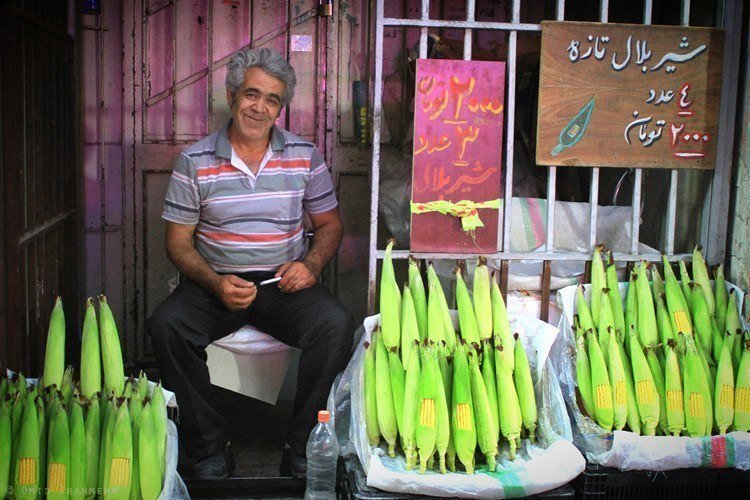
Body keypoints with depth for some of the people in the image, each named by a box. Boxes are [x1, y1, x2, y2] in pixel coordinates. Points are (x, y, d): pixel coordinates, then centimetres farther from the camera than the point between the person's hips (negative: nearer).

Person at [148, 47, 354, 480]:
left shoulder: (305, 156, 4)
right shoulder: (195, 161, 0)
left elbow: (330, 225, 11)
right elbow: (179, 241, 1)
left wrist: (311, 265, -10)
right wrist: (216, 283, -18)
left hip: (284, 283, 0)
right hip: (215, 283, 0)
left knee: (336, 325, -28)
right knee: (166, 326, -29)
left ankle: (302, 449, -11)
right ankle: (210, 448, -11)